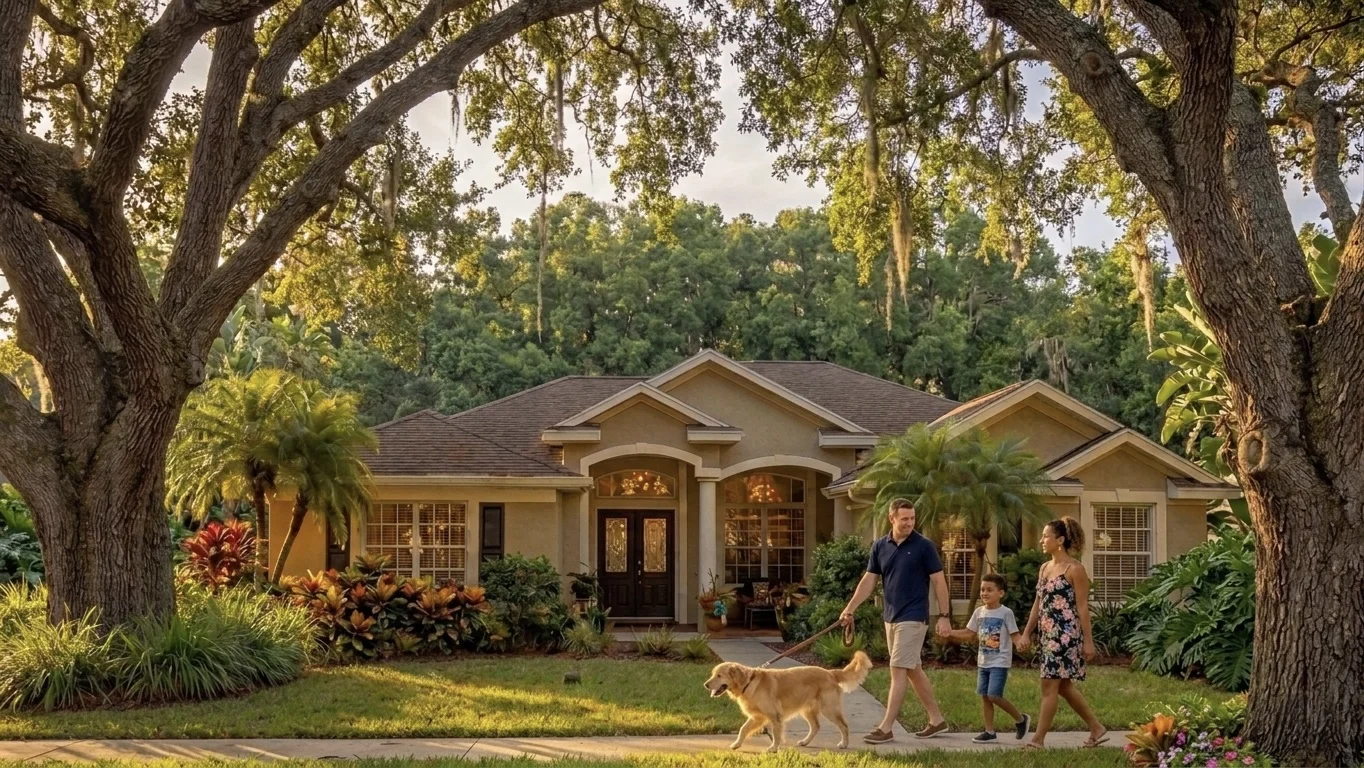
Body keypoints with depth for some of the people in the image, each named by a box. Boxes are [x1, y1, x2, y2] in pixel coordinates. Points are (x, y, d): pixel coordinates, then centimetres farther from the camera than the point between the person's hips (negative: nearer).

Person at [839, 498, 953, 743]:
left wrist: (944, 616, -10)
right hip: (891, 617, 6)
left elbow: (939, 581, -7)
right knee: (913, 669, 13)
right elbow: (869, 580, 6)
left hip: (913, 618, -6)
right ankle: (937, 720, 24)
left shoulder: (924, 546, -9)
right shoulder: (879, 546, 5)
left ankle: (886, 728, -8)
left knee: (899, 670, -9)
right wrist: (850, 609, -2)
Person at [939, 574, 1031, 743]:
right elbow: (969, 633, 14)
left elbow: (1014, 635, -11)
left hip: (1000, 662, -6)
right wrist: (950, 633, 2)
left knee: (994, 696, -14)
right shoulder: (979, 612, 8)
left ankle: (1020, 719, 7)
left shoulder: (1005, 613, -9)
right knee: (984, 696, 6)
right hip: (983, 662, 6)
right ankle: (989, 732, 14)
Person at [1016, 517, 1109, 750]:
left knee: (1050, 686, -7)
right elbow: (1038, 604, 16)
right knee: (1063, 686, 14)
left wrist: (1088, 641, -13)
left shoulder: (1075, 569, -10)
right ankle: (1097, 729, 25)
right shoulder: (1045, 568, 12)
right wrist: (1026, 634, 12)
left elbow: (1083, 607, -12)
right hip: (1048, 634, 9)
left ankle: (1038, 739, -4)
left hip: (1065, 634, -9)